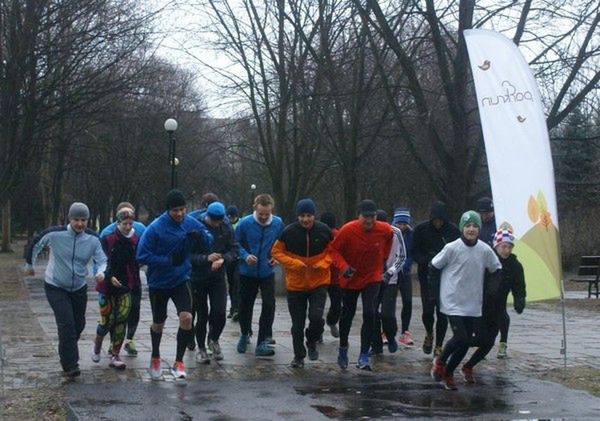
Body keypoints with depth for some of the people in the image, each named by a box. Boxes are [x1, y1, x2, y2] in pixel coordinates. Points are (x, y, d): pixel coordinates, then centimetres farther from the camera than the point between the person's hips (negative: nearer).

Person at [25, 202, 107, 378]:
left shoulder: (93, 239, -11)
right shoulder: (54, 234, -18)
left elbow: (102, 260, -5)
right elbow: (35, 245, 0)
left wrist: (101, 272, -28)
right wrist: (30, 265, 13)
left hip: (79, 288, 4)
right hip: (55, 287, -4)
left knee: (78, 324, 13)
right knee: (66, 324, -17)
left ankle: (67, 353, 40)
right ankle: (70, 365, -13)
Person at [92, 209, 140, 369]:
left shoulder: (135, 240, 3)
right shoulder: (107, 240, -7)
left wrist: (136, 283, 8)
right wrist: (110, 277, -21)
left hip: (126, 287, 3)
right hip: (108, 286, -3)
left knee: (122, 320, -3)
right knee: (107, 319, -2)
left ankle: (115, 356, 4)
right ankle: (97, 345, 28)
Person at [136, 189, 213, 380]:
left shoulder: (191, 223, -7)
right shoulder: (155, 228, -18)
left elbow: (209, 240, 2)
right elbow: (142, 256, -17)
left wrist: (201, 236, -21)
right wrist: (169, 260, -24)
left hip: (181, 280, 2)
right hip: (158, 283, -2)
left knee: (186, 317, -18)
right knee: (158, 323, 14)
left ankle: (179, 362, -3)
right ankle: (155, 358, 41)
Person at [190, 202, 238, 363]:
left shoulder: (226, 229, -1)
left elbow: (234, 250, 1)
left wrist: (223, 259, -19)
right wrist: (206, 258, -28)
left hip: (218, 277, 2)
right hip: (198, 278, -2)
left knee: (220, 312, -8)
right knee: (202, 316, 4)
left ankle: (213, 339, 21)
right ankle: (201, 348, 22)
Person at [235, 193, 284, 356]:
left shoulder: (278, 223, -8)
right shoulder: (245, 223, -15)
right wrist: (245, 256, -20)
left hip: (267, 272, 0)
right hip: (247, 273, 0)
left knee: (269, 305, -11)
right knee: (245, 305, 13)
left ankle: (263, 343, -4)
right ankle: (245, 334, 40)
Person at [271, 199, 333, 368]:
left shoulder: (324, 231, -6)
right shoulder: (289, 232, -10)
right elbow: (276, 252, -3)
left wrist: (322, 264, -12)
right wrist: (294, 263, -17)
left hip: (319, 282, 0)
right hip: (295, 284, 1)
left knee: (316, 316, -17)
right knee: (298, 324, 7)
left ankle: (312, 342, 15)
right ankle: (299, 356, 25)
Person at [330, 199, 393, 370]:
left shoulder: (385, 230, -15)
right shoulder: (348, 230, -22)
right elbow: (334, 249, -12)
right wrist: (343, 266, -28)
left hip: (372, 278, 0)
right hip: (350, 279, 0)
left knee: (369, 313, -18)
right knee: (347, 315, 15)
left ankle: (364, 356, -10)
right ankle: (343, 348, 41)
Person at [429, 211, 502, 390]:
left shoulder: (485, 250, -2)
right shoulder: (452, 248, -10)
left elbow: (497, 271, 13)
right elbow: (434, 267, 0)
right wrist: (434, 293, 0)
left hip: (473, 305, 4)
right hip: (453, 303, -4)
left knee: (465, 343, 6)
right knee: (460, 338, -15)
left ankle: (448, 372, 27)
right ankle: (440, 361, 13)